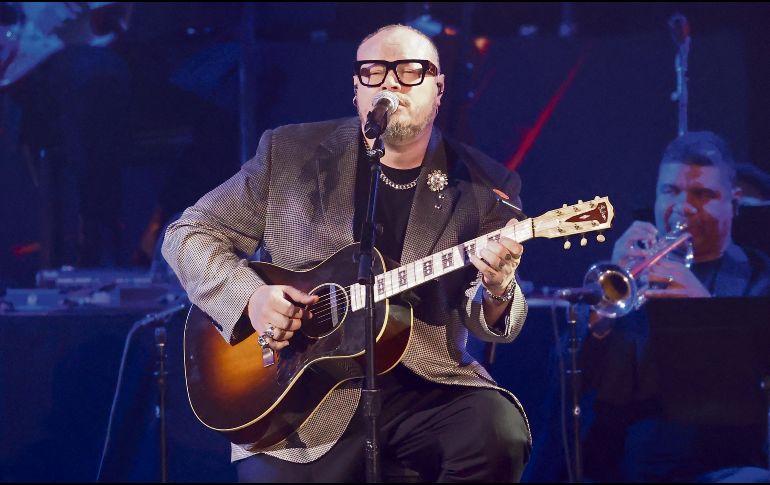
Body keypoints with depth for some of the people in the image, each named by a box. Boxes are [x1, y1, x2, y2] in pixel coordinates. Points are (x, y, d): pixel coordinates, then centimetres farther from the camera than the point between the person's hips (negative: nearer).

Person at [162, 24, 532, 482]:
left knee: (501, 432, -27)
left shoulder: (484, 186, 4)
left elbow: (491, 324, 4)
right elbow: (190, 234, 7)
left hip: (426, 389, 1)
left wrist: (497, 290, -21)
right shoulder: (289, 154, 3)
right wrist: (250, 298, -11)